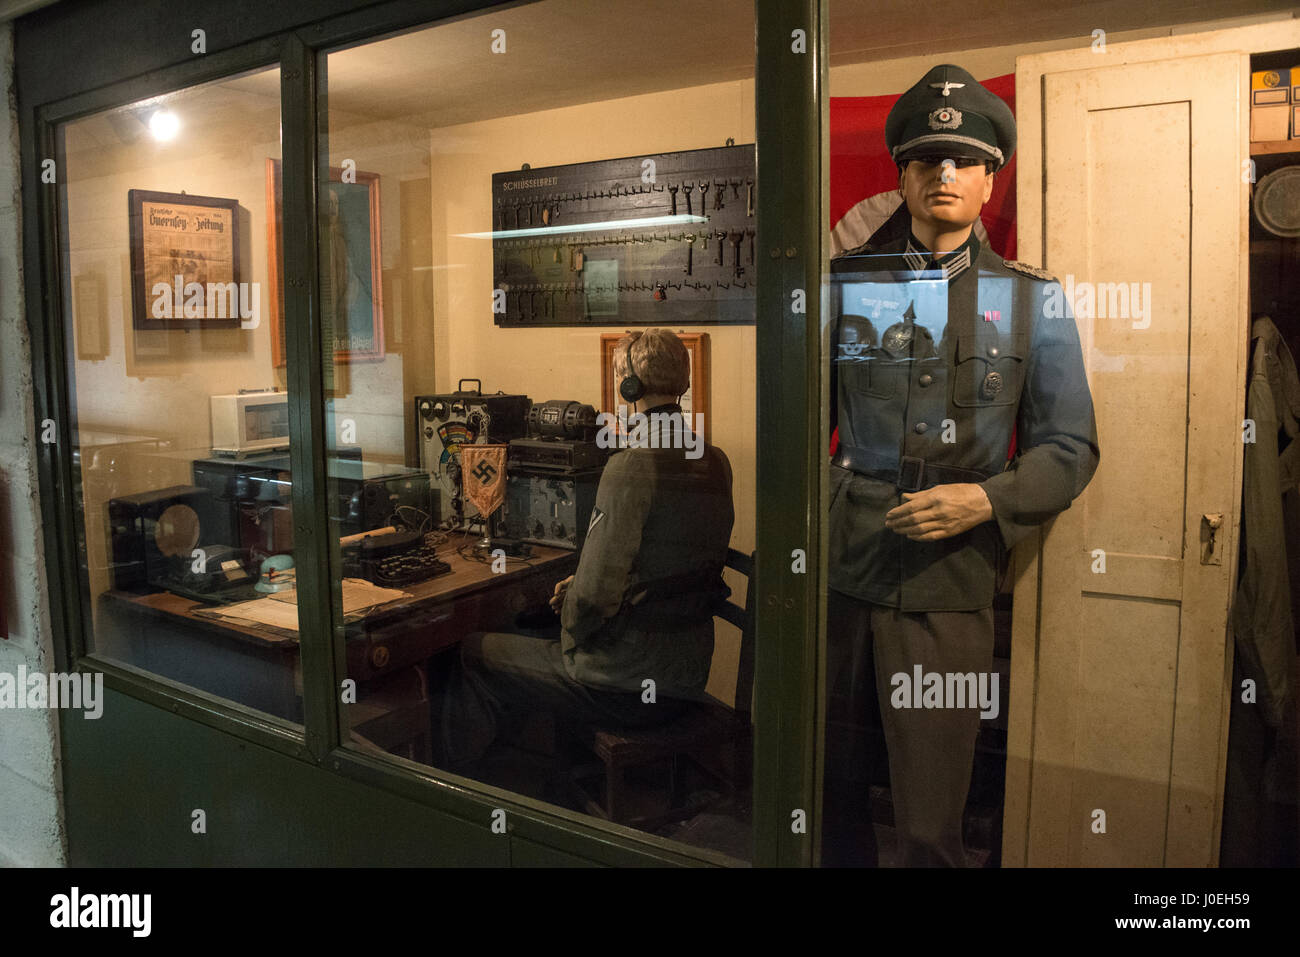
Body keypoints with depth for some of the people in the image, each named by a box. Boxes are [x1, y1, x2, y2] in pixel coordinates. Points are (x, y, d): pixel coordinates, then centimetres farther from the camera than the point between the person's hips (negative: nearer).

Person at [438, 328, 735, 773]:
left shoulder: (631, 466, -22)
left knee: (471, 655, 10)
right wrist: (580, 584, 13)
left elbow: (597, 591, -23)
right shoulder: (715, 461, 4)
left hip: (631, 685, -8)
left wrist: (570, 631, -1)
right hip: (689, 672, 8)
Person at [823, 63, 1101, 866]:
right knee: (830, 794, 16)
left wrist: (986, 501, -13)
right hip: (836, 574, 1)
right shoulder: (847, 281, 7)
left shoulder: (1032, 300, 5)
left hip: (948, 589, -1)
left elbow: (1071, 448, 6)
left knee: (930, 823, 6)